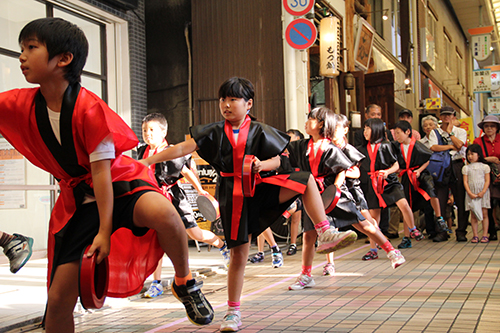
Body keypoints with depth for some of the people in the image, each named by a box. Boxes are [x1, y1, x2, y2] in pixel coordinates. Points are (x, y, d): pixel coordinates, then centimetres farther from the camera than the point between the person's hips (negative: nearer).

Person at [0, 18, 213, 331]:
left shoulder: (88, 108, -21)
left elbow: (101, 170, -21)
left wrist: (105, 231, -21)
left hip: (122, 186, -4)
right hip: (78, 201, 5)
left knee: (161, 212, -39)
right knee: (59, 298, -1)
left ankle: (185, 283, -13)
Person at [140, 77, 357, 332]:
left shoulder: (259, 131, 1)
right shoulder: (215, 132, 2)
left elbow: (278, 159, 2)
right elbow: (185, 148, -2)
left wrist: (261, 164, -21)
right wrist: (148, 160, -7)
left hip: (262, 188, 1)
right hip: (234, 197, -1)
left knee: (305, 179, -17)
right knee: (238, 254, 2)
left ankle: (325, 235, -14)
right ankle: (233, 312, 15)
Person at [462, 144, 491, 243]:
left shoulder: (484, 167, 4)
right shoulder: (466, 168, 7)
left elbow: (487, 181, -1)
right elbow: (465, 181, 2)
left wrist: (483, 192, -13)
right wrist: (470, 193, -11)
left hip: (483, 193, -1)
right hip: (471, 194, 1)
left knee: (484, 213, -3)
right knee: (473, 214, 1)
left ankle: (485, 235, 0)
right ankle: (475, 235, 3)